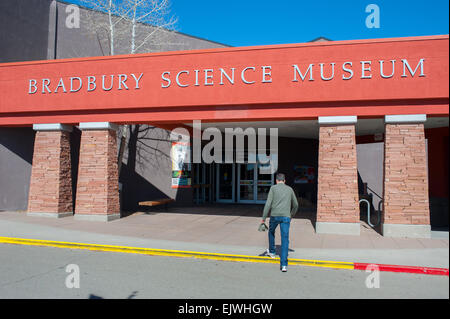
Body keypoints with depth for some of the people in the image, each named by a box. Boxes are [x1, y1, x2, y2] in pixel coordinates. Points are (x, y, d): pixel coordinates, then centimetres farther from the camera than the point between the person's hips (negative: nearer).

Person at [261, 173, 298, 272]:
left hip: (275, 215, -1)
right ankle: (283, 265, -11)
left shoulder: (273, 188, 5)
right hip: (286, 216, 1)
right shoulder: (290, 189, 15)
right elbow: (295, 205, 24)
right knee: (285, 240, -2)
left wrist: (263, 219, -3)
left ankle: (271, 251, 45)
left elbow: (268, 204, -4)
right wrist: (292, 215, 42)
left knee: (271, 231, 29)